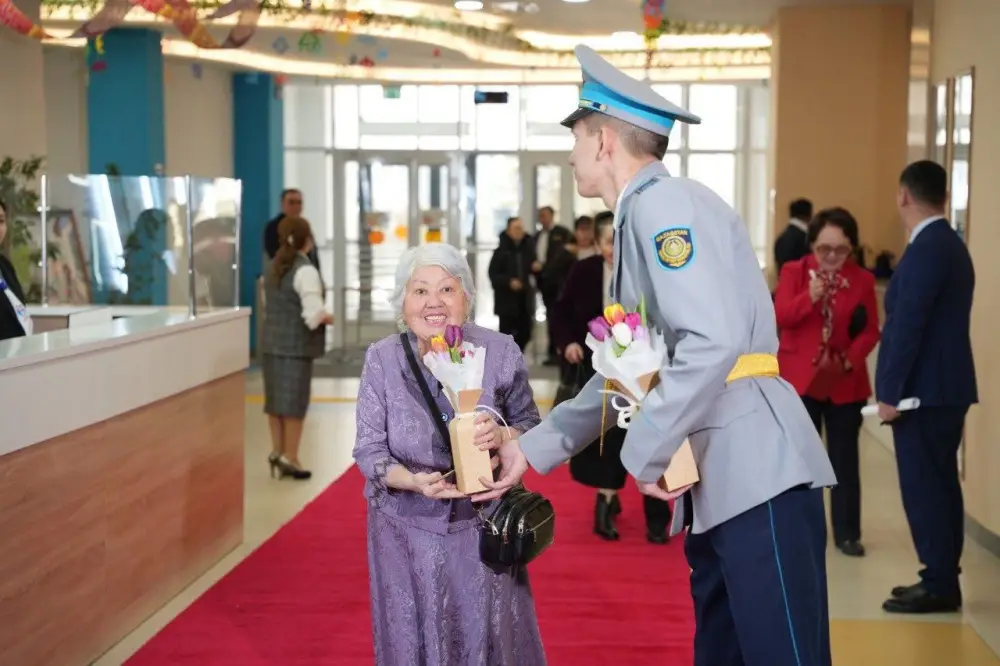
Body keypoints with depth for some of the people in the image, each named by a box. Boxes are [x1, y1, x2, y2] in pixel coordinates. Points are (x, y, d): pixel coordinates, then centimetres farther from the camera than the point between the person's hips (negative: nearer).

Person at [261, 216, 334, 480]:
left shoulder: (274, 268, 10)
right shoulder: (306, 271, -15)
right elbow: (313, 313, -22)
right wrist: (326, 317, -1)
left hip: (272, 341, 8)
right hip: (296, 344, -8)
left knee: (276, 399, 13)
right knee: (294, 401, 1)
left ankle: (277, 452, 21)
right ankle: (290, 458, 6)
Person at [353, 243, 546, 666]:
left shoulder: (500, 352, -10)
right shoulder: (381, 359, -9)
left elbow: (531, 425, -1)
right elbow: (368, 450, -7)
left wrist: (502, 435, -24)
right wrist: (414, 481, -26)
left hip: (482, 529, 0)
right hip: (406, 531, 1)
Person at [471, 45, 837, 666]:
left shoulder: (667, 203, -11)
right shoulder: (639, 223, 19)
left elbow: (715, 340, -24)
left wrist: (644, 452, -15)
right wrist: (531, 450, 22)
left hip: (756, 474, -10)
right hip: (713, 483, 10)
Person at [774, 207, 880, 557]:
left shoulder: (862, 279, 1)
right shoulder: (794, 271, -1)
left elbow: (870, 331, -1)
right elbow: (778, 317, -12)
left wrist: (851, 359, -17)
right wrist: (809, 298, -27)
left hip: (846, 382, 1)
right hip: (799, 379, -1)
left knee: (845, 459, 5)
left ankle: (847, 533, 12)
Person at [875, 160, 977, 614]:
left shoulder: (925, 249, -17)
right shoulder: (950, 245, 15)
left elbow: (908, 325, -21)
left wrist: (891, 392, -18)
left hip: (924, 390, -10)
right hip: (944, 387, 10)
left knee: (923, 486, -5)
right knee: (939, 483, 13)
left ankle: (938, 585, 1)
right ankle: (943, 579, 20)